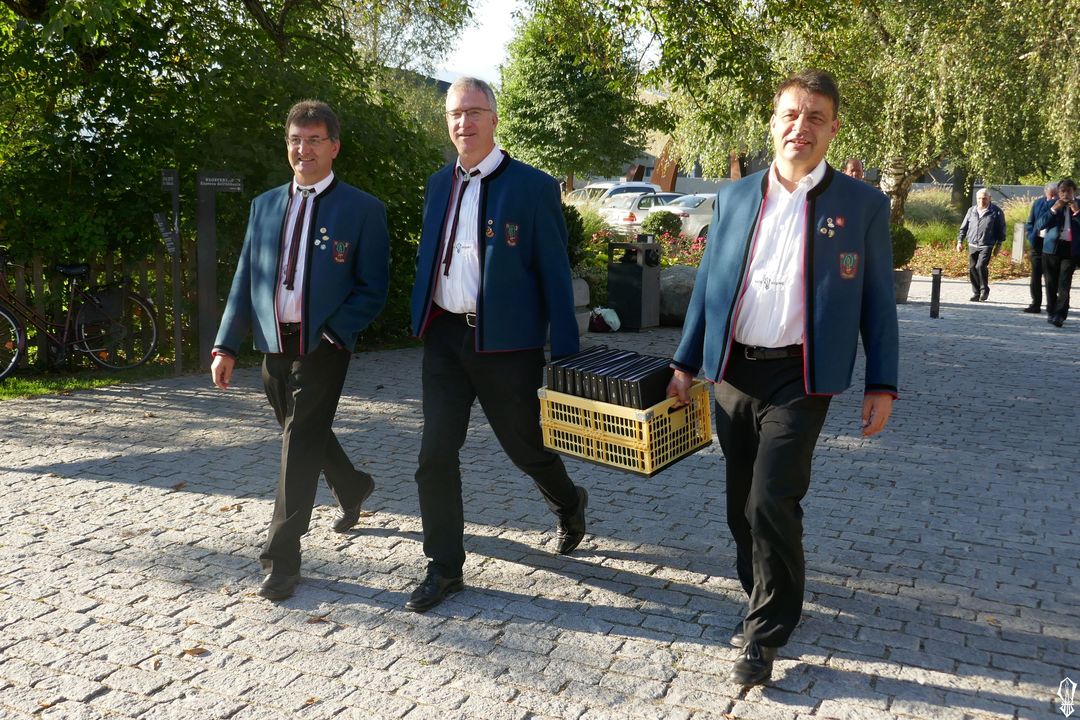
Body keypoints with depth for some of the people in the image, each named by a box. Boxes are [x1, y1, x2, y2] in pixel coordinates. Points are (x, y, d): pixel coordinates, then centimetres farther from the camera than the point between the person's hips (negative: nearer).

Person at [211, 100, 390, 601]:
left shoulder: (363, 209, -4)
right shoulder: (264, 206, 11)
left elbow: (372, 289, -5)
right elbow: (244, 280, 10)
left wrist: (334, 336, -17)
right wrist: (226, 346, 2)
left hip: (323, 347, -5)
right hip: (273, 347, 6)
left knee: (301, 445, -6)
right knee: (306, 435, 19)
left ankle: (282, 558, 5)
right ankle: (353, 490, 47)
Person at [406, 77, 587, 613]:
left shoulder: (532, 187, -7)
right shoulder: (439, 184, 10)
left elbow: (555, 274, -7)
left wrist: (566, 356, -9)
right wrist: (421, 321, 10)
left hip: (506, 343, -4)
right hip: (444, 337, 5)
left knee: (526, 445, 10)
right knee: (435, 455, 3)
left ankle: (569, 504, 43)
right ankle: (444, 568, 17)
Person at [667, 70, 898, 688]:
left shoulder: (863, 204, 0)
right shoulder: (735, 196, 8)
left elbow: (878, 300, 3)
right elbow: (708, 283, 12)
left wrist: (882, 384, -1)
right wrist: (686, 363, 9)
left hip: (799, 379, -4)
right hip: (733, 373, 4)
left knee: (771, 504, -10)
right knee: (743, 508, 12)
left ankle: (766, 633, 11)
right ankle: (766, 602, 35)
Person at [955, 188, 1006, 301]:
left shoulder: (996, 212, -1)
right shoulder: (971, 210, 10)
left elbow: (1001, 229, 4)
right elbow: (964, 227, 16)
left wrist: (998, 245, 2)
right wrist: (960, 241, 9)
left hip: (986, 246, -4)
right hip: (972, 245, 4)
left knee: (981, 266, -18)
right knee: (972, 269, 1)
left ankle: (984, 290, 2)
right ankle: (976, 293, 13)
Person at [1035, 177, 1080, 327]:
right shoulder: (1051, 204, 5)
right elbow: (1039, 225, -4)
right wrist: (1054, 209, -13)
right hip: (1052, 248, 1)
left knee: (1064, 284, -10)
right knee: (1051, 283, 7)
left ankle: (1060, 316, -14)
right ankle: (1051, 312, 18)